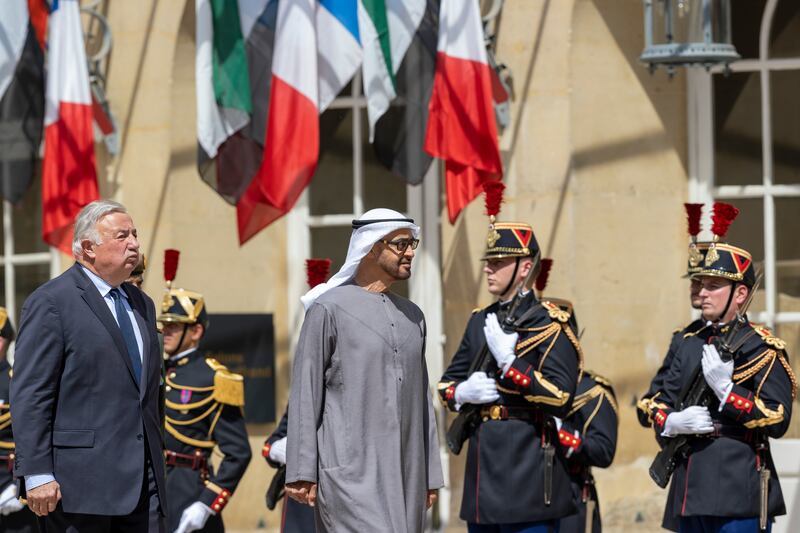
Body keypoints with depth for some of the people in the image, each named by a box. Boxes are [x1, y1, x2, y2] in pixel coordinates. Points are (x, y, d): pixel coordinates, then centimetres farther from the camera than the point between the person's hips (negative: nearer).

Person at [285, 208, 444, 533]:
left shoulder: (412, 316, 17)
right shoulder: (329, 308, -2)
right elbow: (305, 393, -5)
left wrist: (430, 475, 17)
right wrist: (301, 472, -10)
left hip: (405, 476, 7)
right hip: (351, 474, -7)